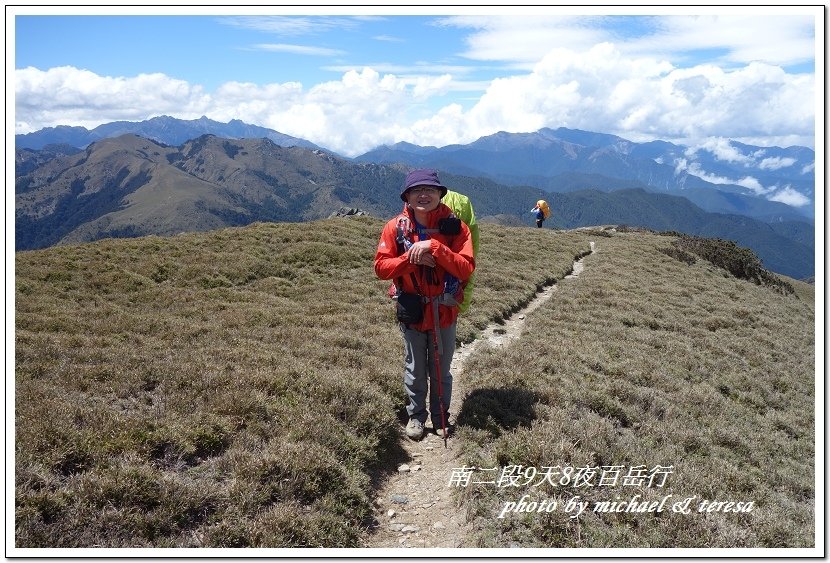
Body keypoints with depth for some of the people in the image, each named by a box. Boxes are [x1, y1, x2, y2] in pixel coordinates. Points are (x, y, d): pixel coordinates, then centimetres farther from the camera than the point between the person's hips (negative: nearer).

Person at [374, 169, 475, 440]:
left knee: (441, 370, 15)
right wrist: (410, 258, -23)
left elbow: (466, 268, -18)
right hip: (411, 311, 0)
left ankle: (440, 418, 34)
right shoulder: (396, 227, -8)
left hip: (444, 312, 0)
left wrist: (434, 248, -29)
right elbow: (381, 267, -7)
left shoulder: (454, 226, -11)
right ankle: (416, 416, 35)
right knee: (415, 370, 15)